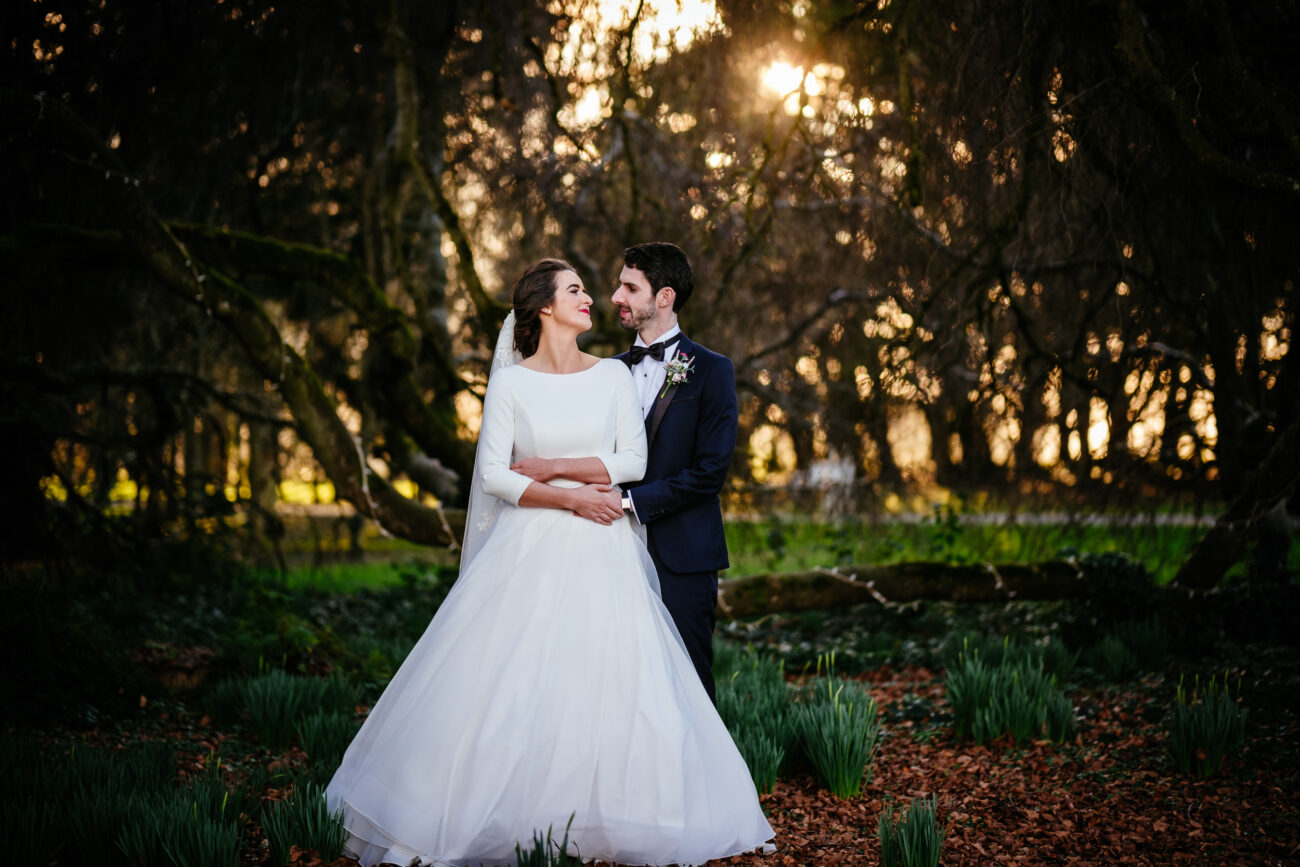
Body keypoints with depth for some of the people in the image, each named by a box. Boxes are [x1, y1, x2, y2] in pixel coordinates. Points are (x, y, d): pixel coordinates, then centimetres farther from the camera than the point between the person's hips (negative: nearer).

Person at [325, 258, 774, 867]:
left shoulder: (613, 375, 6)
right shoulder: (509, 383, 0)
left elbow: (633, 460, 0)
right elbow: (494, 475, -5)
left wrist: (552, 467, -8)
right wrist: (573, 498, -11)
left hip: (601, 552, 2)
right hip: (530, 548, -2)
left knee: (610, 680, -3)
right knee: (514, 683, -5)